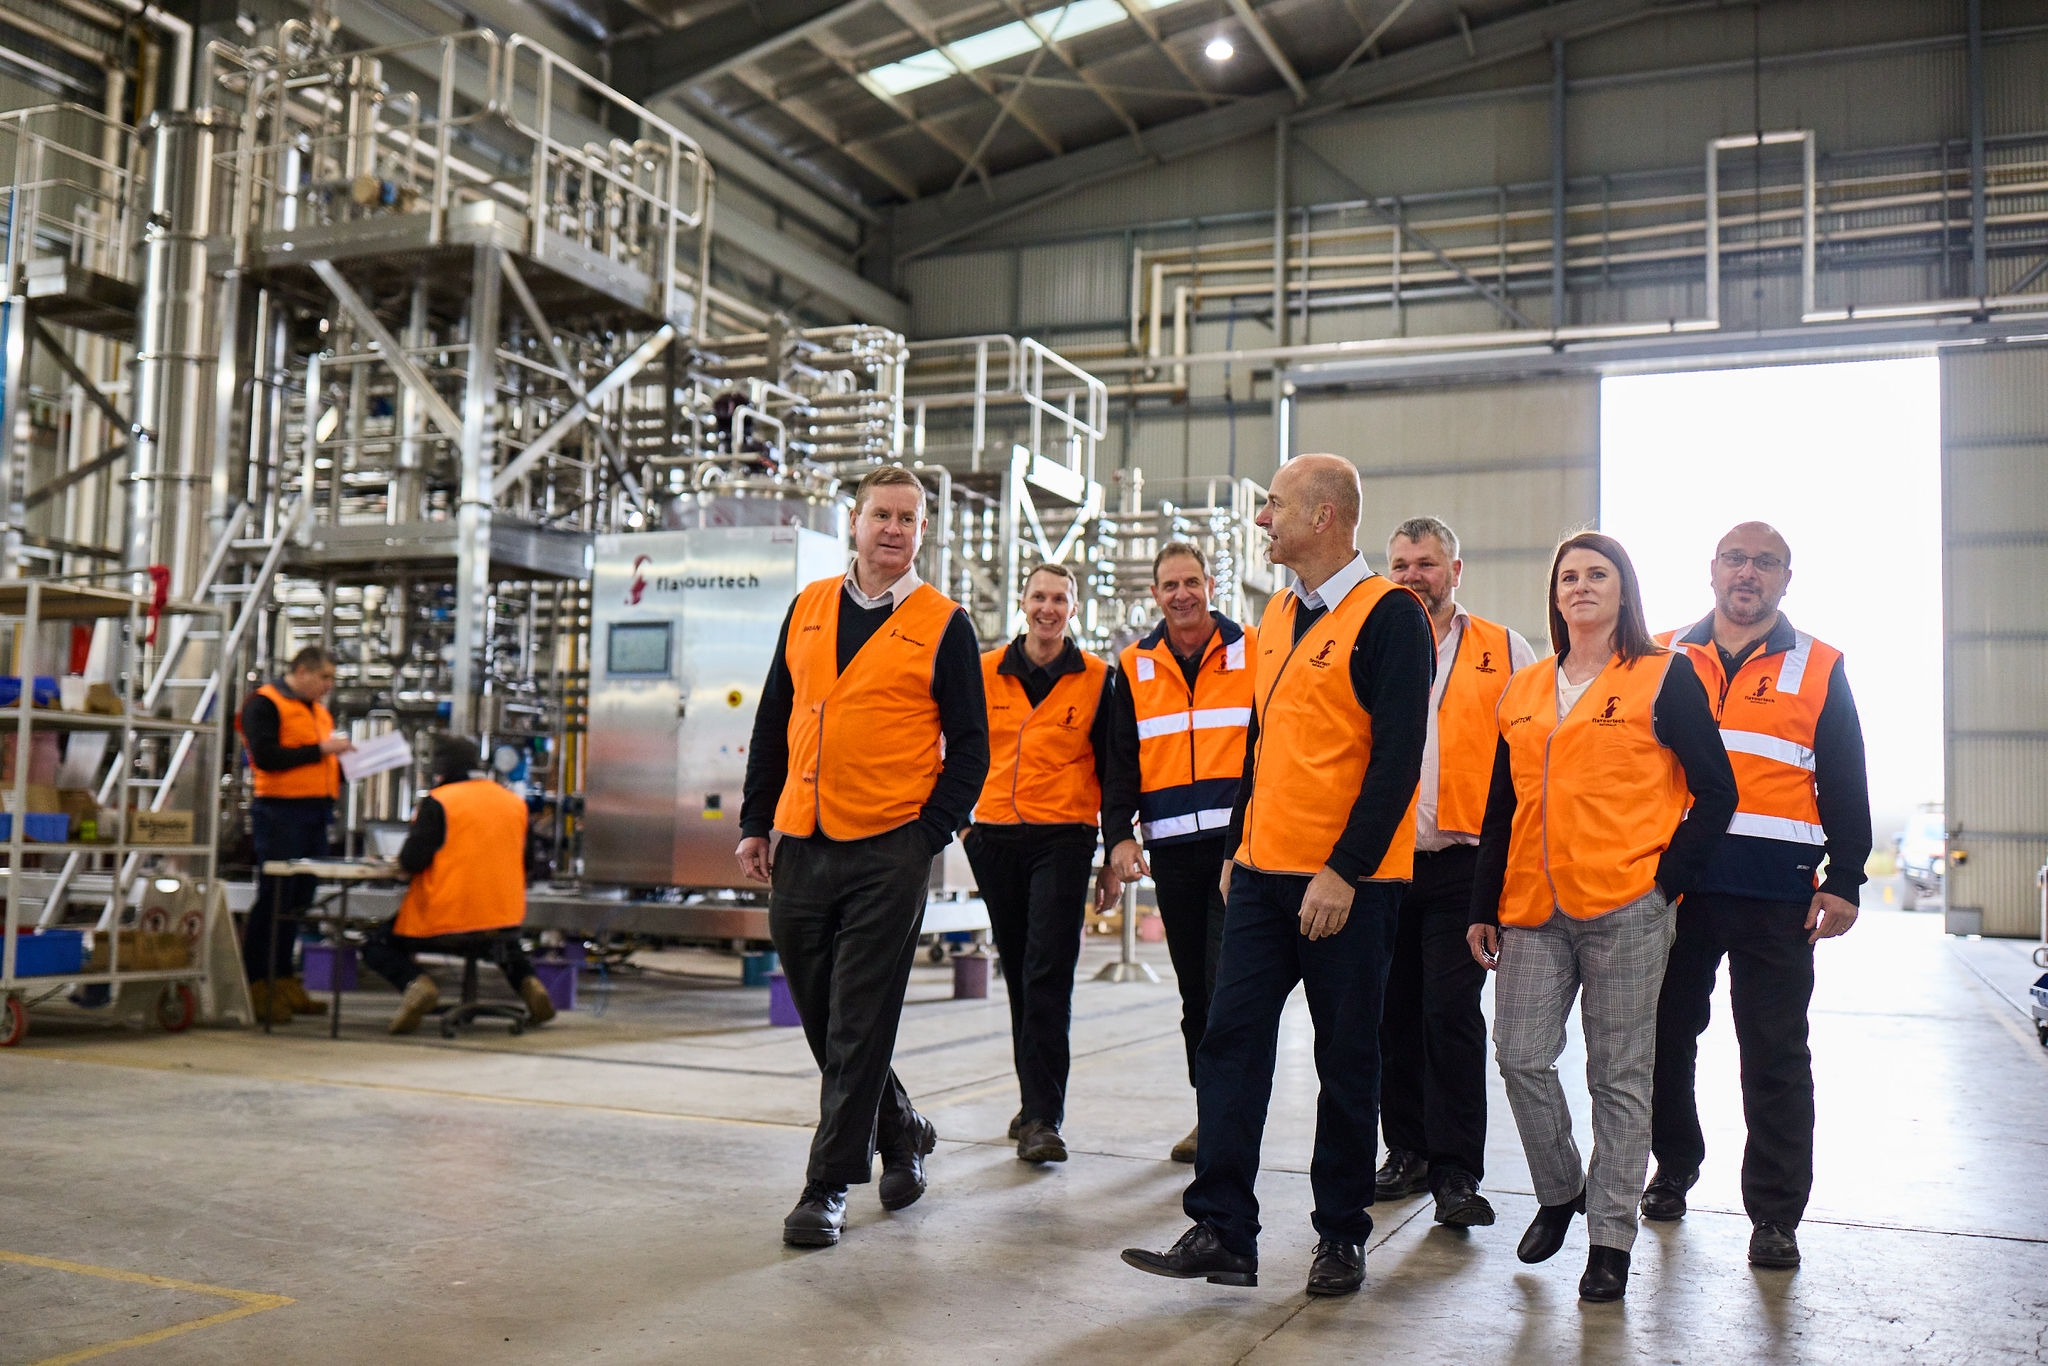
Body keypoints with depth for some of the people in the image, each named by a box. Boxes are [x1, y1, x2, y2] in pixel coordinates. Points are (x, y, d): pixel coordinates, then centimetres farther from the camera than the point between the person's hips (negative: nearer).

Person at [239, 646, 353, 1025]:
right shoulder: (263, 704, -5)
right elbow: (265, 756, -17)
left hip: (314, 815, 8)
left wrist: (343, 760, 7)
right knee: (274, 898, -6)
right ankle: (256, 986, 0)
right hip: (280, 811, -8)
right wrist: (319, 750, -16)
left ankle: (284, 981, 17)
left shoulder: (319, 710, 22)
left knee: (298, 901, 10)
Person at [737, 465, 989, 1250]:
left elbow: (969, 744, 0)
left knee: (860, 1026, -2)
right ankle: (901, 1131, 35)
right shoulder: (808, 609, 12)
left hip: (889, 851, -5)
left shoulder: (943, 626, 0)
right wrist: (755, 823, 11)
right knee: (821, 1019, 14)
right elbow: (773, 721, 15)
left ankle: (830, 1186, 8)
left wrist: (930, 834, -10)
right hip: (801, 846, 5)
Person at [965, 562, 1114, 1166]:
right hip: (994, 837, 3)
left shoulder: (1098, 679, 2)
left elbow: (1113, 768, 6)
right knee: (1019, 974, 12)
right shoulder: (985, 672, 7)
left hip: (1063, 839, -3)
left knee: (1048, 977, -11)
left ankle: (1043, 1117, -9)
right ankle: (1037, 1099, 25)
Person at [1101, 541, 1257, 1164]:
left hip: (1240, 843, -3)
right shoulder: (1134, 667, 11)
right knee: (1195, 988, 9)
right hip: (1171, 848, 3)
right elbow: (1119, 760, 11)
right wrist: (1118, 835, -2)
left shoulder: (1253, 653, 4)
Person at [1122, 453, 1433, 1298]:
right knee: (1232, 1040, 1)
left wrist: (1345, 871, -19)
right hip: (1263, 874, 7)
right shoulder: (1278, 617, 14)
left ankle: (1341, 1235, 19)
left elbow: (1396, 756, -15)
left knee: (1346, 1060, 5)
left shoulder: (1390, 616, -10)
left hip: (1345, 884, -7)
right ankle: (1222, 1231, 6)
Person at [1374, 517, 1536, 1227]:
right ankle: (1407, 1151, 21)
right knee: (1393, 1012, 8)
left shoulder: (1504, 651, 6)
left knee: (1451, 1012, -6)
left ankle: (1456, 1171, 2)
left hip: (1461, 863, -2)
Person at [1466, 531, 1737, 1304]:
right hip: (1533, 913, 4)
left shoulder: (1663, 678, 1)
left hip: (1624, 911, -4)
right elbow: (1502, 809, 16)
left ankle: (1611, 1238, 13)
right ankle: (1559, 1191, 25)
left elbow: (1715, 793, 0)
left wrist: (1665, 880, -7)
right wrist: (1484, 909, 12)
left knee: (1619, 1076, 3)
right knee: (1521, 1057, 1)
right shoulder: (1524, 690, 14)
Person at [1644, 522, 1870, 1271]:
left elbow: (1846, 787, 7)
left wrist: (1845, 881, 0)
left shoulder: (1819, 668, 8)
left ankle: (1775, 1214, 10)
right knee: (1666, 1037, 10)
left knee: (1775, 1056, 2)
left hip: (1775, 897, -1)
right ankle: (1673, 1171, 27)